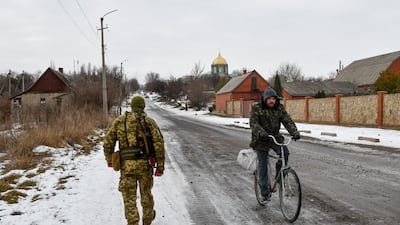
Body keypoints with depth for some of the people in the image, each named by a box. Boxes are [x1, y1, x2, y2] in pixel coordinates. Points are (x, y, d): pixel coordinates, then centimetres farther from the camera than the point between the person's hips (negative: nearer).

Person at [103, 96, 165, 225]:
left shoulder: (120, 120, 6)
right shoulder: (149, 121, 2)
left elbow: (108, 141, 6)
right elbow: (159, 143, -8)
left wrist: (109, 159, 23)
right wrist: (160, 166, -4)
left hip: (127, 165, -1)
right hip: (145, 164, 1)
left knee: (129, 199, 6)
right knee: (146, 192, 23)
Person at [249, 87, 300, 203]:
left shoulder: (279, 108, 1)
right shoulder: (256, 108, -8)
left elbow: (288, 121, -9)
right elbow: (254, 123, -22)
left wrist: (295, 132, -28)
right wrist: (261, 133, -42)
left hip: (275, 137, 2)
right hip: (261, 140, -2)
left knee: (285, 152, -26)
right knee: (263, 166, 1)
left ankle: (279, 175, -1)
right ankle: (265, 193, 13)